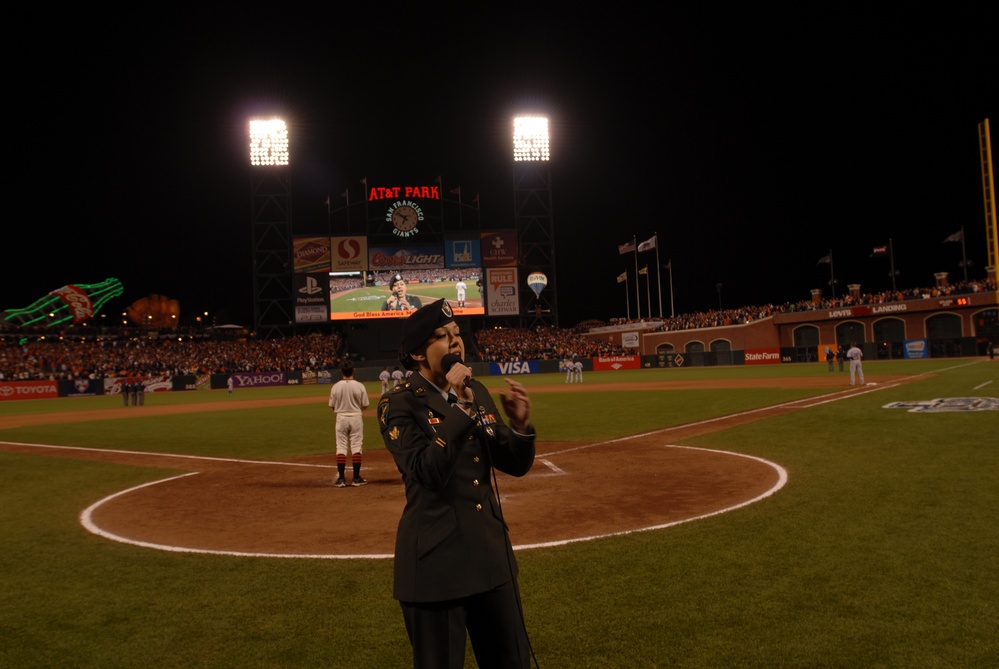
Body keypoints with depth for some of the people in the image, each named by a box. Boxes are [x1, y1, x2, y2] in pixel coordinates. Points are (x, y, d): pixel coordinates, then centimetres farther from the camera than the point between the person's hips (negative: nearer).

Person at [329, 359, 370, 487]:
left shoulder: (335, 387, -7)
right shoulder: (359, 386, -9)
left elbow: (332, 406, 0)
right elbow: (365, 405, -4)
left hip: (341, 418, 1)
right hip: (356, 418, -1)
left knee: (341, 448, 6)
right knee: (356, 447, 6)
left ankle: (341, 479, 6)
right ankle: (356, 478, 8)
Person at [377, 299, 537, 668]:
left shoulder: (477, 392, 7)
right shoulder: (399, 403, -10)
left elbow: (515, 465, 7)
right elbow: (428, 474, -24)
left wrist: (520, 423, -13)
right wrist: (461, 408, -25)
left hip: (491, 551, 6)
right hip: (435, 558, -6)